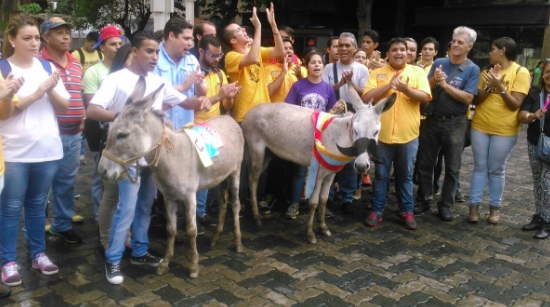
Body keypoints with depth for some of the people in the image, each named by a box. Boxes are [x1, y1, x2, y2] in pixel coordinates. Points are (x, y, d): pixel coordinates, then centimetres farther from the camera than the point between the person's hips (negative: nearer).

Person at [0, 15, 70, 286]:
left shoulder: (48, 67, 6)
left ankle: (38, 254, 27)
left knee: (37, 204, 14)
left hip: (47, 150, 3)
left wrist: (51, 91, -14)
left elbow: (64, 106, 5)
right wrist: (36, 94, -19)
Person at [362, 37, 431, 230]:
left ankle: (407, 211, 23)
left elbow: (425, 97, -7)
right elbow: (366, 98, -9)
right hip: (383, 133, 0)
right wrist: (389, 85, -18)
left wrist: (405, 89, -23)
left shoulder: (418, 72, 4)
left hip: (408, 133, 1)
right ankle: (377, 210, 20)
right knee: (381, 174, 9)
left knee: (405, 175, 12)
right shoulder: (377, 73, 2)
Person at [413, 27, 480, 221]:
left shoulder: (472, 69, -6)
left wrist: (445, 84, -18)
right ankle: (424, 200, 23)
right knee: (424, 164, 9)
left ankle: (446, 205, 20)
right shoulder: (439, 63, 4)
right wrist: (434, 80, -18)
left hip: (455, 123, -3)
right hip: (432, 119, 3)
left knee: (452, 168, 7)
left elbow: (468, 98, -16)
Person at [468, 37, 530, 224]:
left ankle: (494, 208, 16)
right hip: (480, 127, 4)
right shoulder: (487, 71, 8)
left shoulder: (521, 72, -6)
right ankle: (474, 206, 8)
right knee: (480, 167, 5)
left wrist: (499, 86, -21)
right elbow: (477, 101, 4)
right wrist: (488, 85, -12)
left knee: (497, 170, 4)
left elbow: (516, 105, -12)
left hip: (504, 130, -3)